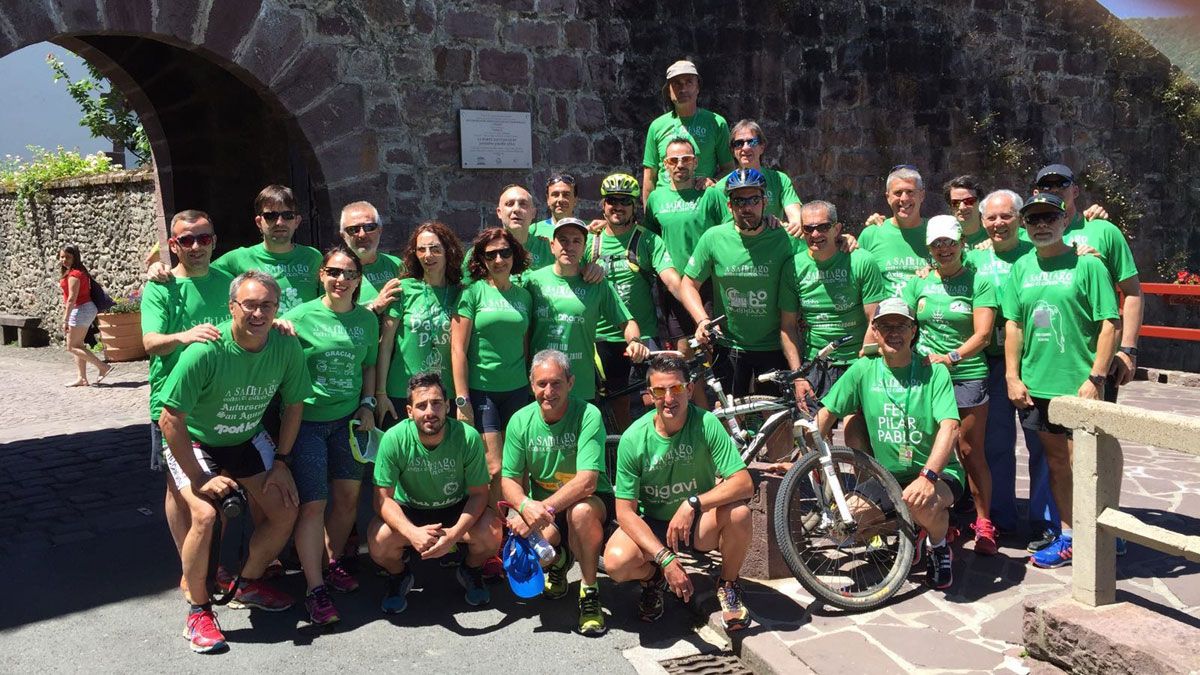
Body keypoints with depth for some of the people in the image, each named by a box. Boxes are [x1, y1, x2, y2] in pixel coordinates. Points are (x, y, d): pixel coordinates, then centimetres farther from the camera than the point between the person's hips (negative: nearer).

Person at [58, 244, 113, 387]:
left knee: (72, 347, -4)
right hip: (87, 309, 10)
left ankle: (104, 367, -10)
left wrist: (65, 320, -20)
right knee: (78, 345, 14)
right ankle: (82, 378, 17)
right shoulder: (80, 271, 12)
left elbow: (72, 298, -21)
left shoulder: (74, 274, -17)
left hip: (80, 310, -10)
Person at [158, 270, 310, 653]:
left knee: (286, 512, 0)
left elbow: (293, 404, -1)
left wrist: (281, 462, -3)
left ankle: (248, 585, 26)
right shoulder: (205, 351, -32)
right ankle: (198, 611, -5)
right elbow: (170, 420, -26)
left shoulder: (287, 347, -18)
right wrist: (200, 479, -24)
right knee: (205, 514, -26)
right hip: (195, 441, -5)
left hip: (249, 440, 5)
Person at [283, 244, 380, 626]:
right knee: (313, 503, -7)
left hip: (348, 419, 4)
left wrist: (367, 404, 7)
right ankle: (315, 589, 2)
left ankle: (332, 563, 32)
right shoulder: (299, 317, -6)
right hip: (307, 419, -4)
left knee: (348, 496, 8)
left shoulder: (367, 319, 6)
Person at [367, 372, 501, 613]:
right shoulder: (394, 439, -24)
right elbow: (383, 498, -19)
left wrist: (455, 534, -32)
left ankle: (471, 572, 9)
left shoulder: (468, 437, -24)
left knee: (491, 534, -28)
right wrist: (413, 533, -37)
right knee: (378, 541, -29)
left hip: (456, 508, 0)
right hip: (408, 511, 0)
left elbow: (479, 493, -15)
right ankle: (399, 576, 8)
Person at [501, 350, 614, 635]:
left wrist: (545, 509, -35)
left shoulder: (588, 416, -18)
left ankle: (590, 591, -13)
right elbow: (510, 480, -4)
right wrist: (527, 506, -27)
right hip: (540, 505, 3)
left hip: (591, 501, -3)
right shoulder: (521, 421, -6)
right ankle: (559, 560, 14)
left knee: (581, 511, -39)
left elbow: (587, 482, -27)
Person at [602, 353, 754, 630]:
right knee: (617, 561, -31)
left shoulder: (706, 423, -19)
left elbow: (744, 483, -24)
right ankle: (653, 579, 8)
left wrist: (693, 503, -37)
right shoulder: (634, 438, -19)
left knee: (739, 513, -32)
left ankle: (728, 583, 0)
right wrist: (665, 559, -29)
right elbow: (625, 511, -17)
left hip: (698, 523, 0)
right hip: (651, 524, 0)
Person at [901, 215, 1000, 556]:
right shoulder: (918, 283, 10)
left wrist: (950, 357, -19)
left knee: (971, 452, 2)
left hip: (967, 376, -2)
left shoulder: (979, 282, 0)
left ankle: (984, 524, 15)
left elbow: (982, 334, -7)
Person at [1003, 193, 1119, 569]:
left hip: (1078, 385, -5)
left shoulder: (1087, 264, -5)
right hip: (1035, 385, 5)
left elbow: (1108, 325, -7)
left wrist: (1095, 378, -13)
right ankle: (1067, 537, 24)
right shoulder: (1021, 268, 9)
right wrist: (1013, 377, 4)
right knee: (1056, 460, 13)